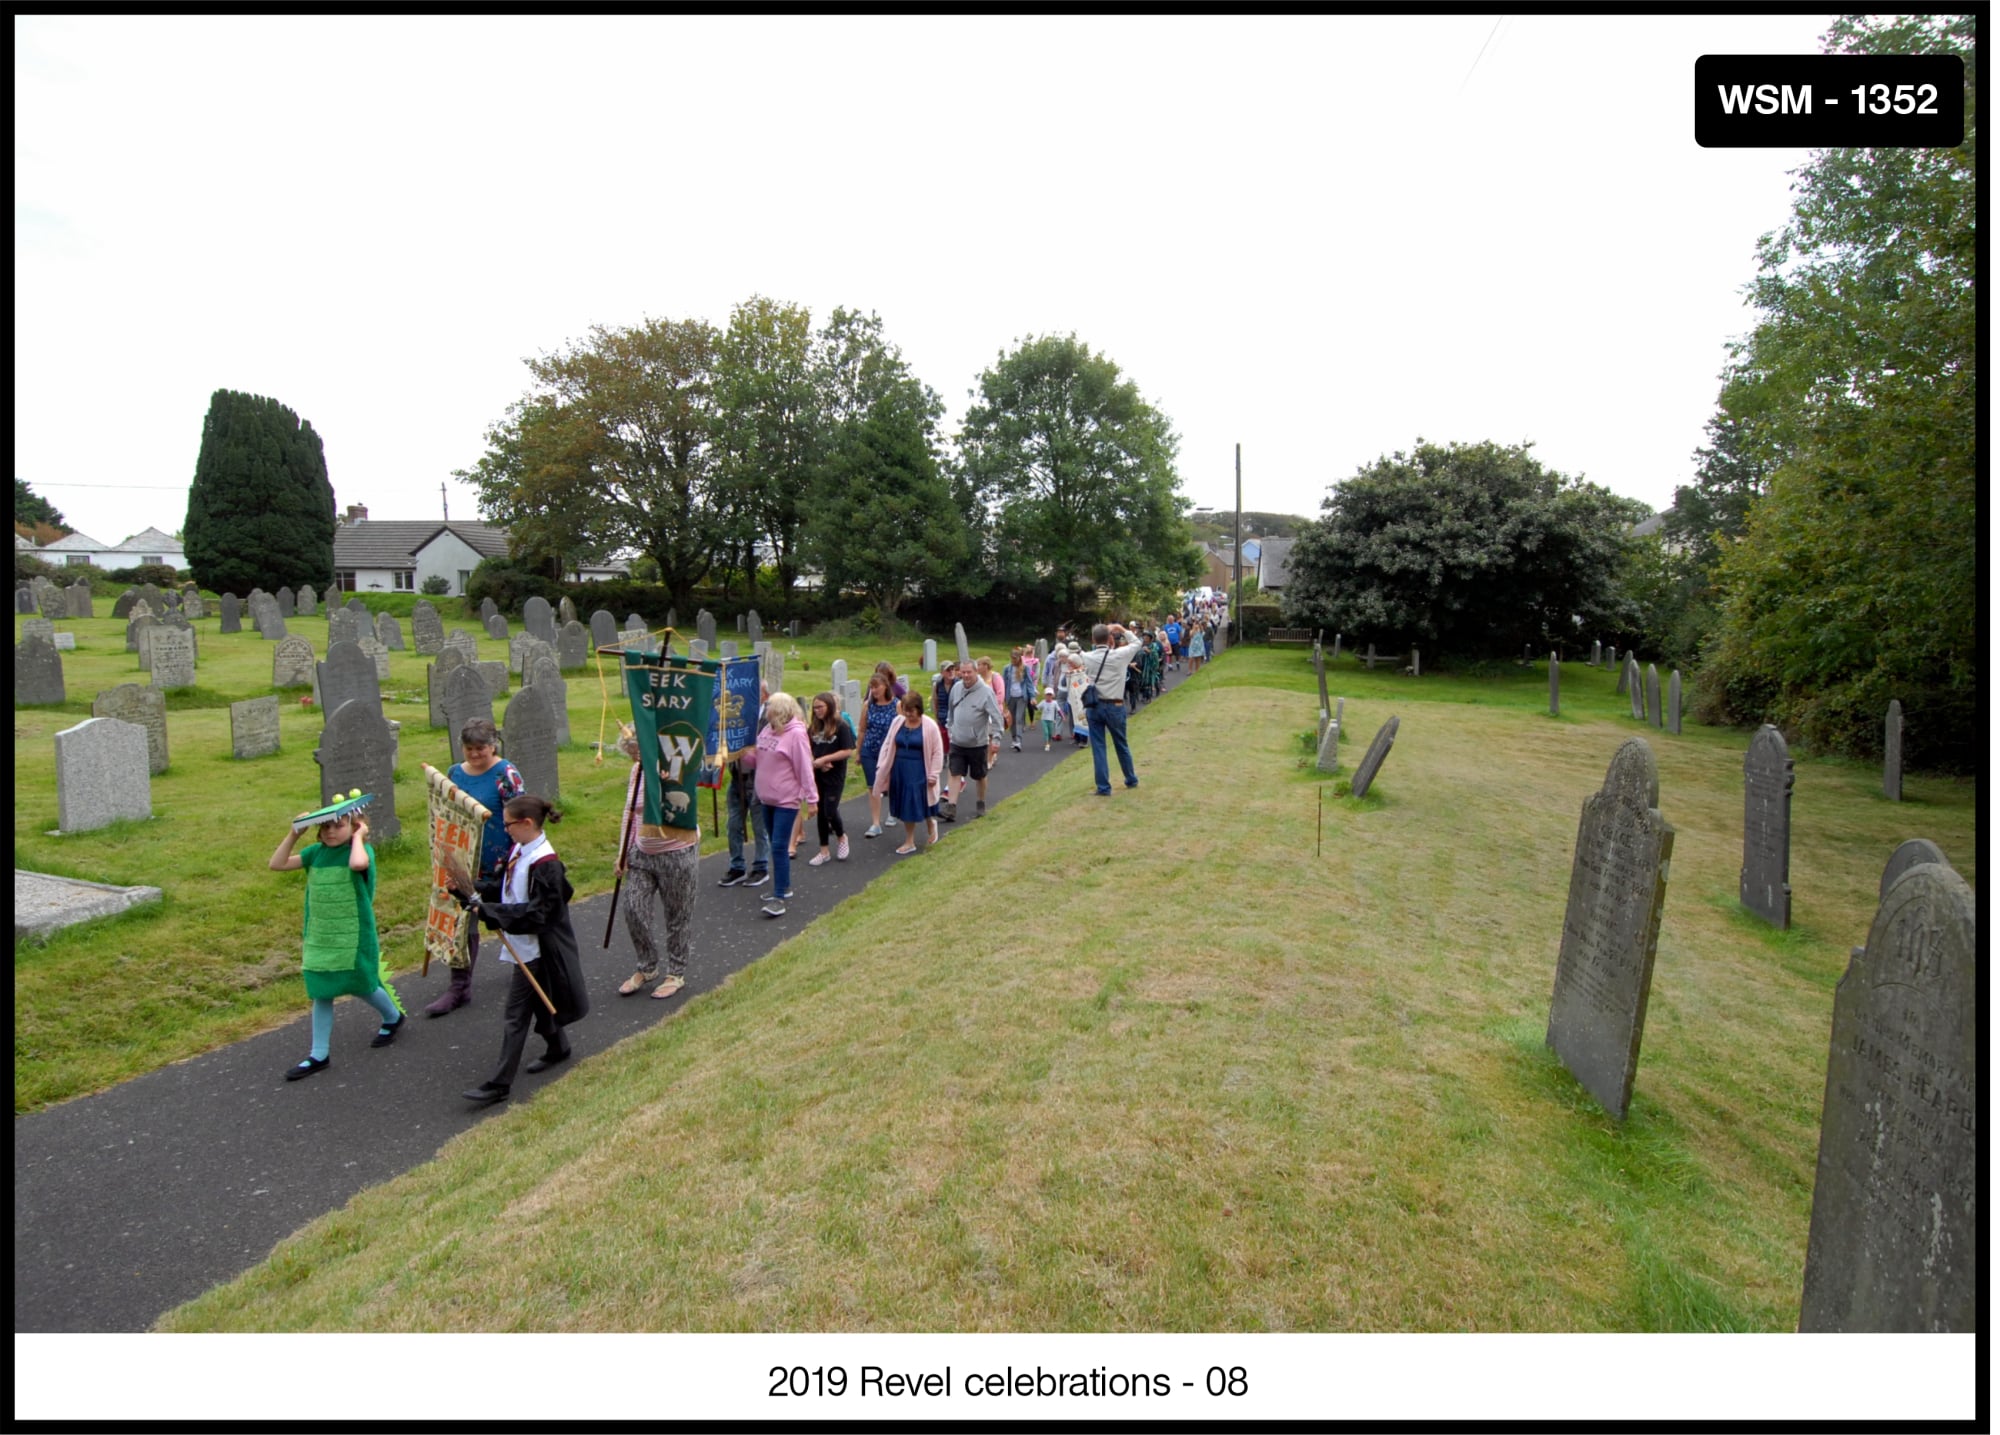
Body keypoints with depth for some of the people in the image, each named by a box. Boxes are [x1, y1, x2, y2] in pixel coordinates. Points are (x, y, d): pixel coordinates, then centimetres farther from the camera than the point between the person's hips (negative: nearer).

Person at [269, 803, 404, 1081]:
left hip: (353, 938, -5)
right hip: (319, 938, 5)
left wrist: (358, 837, -22)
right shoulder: (316, 851, 3)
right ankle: (319, 1055, 19)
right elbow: (277, 864, 2)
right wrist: (293, 834, -4)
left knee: (362, 987, 12)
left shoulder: (361, 850, -14)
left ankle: (393, 1017, 39)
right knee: (321, 994, 10)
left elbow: (358, 864, -37)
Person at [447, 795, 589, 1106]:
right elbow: (502, 888, 11)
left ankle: (499, 1084, 4)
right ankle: (557, 1048, 44)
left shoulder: (545, 864, -24)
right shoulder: (518, 851, 5)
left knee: (516, 1015, -3)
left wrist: (489, 912, -25)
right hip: (524, 947, 9)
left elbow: (536, 914, -26)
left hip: (535, 949, -9)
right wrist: (465, 888, -1)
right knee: (539, 1003, 24)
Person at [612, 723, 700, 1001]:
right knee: (634, 910, 5)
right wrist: (623, 852, 10)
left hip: (677, 854, -6)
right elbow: (630, 814, 11)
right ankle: (645, 968, 26)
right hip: (642, 853, 7)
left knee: (678, 916, 6)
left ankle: (676, 974, 23)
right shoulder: (637, 770, 4)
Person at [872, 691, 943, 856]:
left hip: (919, 771, -4)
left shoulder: (929, 726, -11)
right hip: (899, 770, 4)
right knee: (905, 806, 9)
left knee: (920, 804, 1)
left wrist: (933, 775, -9)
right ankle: (910, 841, 21)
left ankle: (931, 823, 35)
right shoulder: (897, 722, 1)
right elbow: (887, 745, 9)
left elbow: (937, 752, -8)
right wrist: (881, 767, 5)